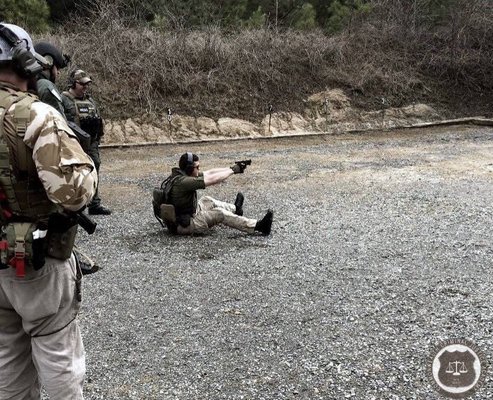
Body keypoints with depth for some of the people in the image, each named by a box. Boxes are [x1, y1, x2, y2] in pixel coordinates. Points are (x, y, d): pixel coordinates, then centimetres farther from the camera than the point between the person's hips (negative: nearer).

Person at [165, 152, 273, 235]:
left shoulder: (182, 174, 2)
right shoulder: (183, 182, -27)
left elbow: (209, 173, 7)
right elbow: (212, 179, -24)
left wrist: (231, 168, 3)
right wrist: (233, 170, -11)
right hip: (184, 225, -10)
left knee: (207, 200, 21)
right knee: (219, 213, -12)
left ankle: (235, 208, 44)